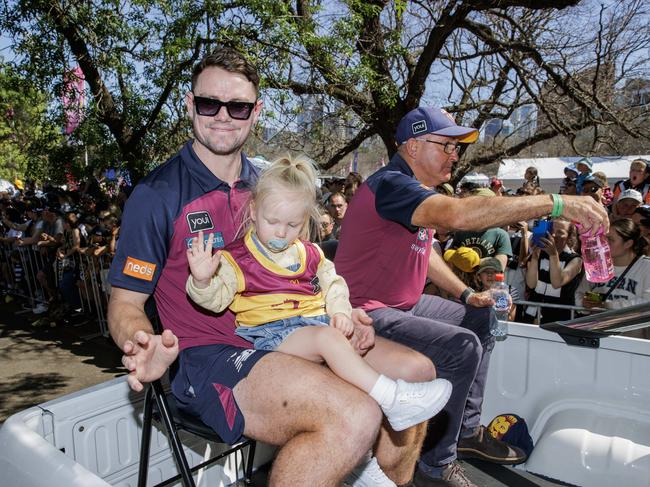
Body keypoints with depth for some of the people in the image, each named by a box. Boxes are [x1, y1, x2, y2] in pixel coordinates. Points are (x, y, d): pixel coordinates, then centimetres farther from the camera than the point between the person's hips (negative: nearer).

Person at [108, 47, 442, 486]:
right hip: (208, 355, -6)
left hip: (284, 338, 7)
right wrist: (143, 348, -28)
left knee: (416, 371, -1)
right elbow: (125, 304, -4)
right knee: (355, 417, -30)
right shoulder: (157, 195, -7)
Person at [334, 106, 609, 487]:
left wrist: (466, 294, 9)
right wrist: (556, 203, -36)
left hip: (403, 303, 11)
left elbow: (423, 251, 21)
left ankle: (467, 430, 21)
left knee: (481, 317, 16)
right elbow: (458, 214, -40)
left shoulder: (415, 188, 11)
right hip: (368, 312, -11)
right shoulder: (390, 184, -22)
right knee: (462, 347, -25)